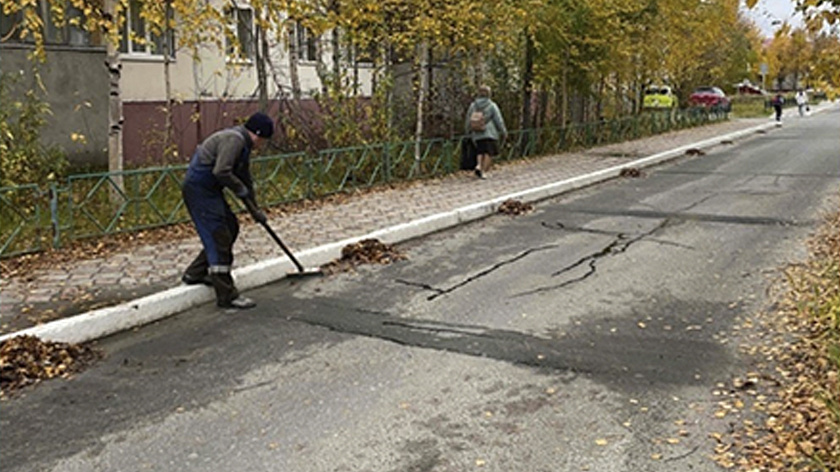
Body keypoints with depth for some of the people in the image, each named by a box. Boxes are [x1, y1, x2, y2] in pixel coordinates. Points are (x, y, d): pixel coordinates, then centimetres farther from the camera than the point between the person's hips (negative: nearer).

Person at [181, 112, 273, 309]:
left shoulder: (243, 145, 16)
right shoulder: (233, 139, -18)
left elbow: (245, 179, 24)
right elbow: (221, 171, -29)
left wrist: (255, 210, 28)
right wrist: (241, 189, -13)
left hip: (209, 189, 10)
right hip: (199, 189, -10)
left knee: (231, 228, 17)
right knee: (219, 238, -9)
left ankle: (195, 273, 28)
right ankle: (227, 296, -3)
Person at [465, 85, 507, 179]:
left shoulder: (473, 105, 3)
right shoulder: (492, 106, -7)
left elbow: (468, 121, 8)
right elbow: (499, 120, -5)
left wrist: (469, 133, 20)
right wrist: (503, 132, 6)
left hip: (477, 135, 4)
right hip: (490, 134, -3)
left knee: (480, 152, 15)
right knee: (489, 153, 3)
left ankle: (478, 165, -8)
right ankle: (483, 171, -3)